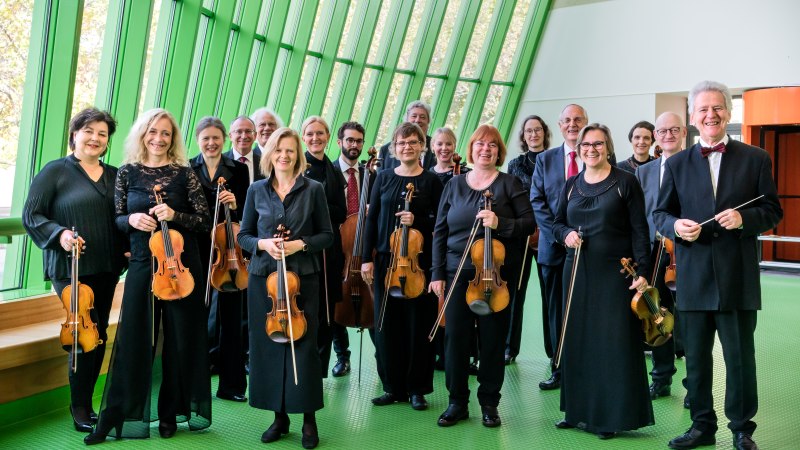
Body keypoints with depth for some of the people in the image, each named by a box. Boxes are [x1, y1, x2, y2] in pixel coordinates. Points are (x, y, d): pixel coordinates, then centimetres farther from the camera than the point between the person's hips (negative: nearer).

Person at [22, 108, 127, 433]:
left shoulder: (115, 175, 11)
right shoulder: (56, 171, -2)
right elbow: (31, 215, -3)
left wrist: (126, 248, -1)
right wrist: (59, 234, -19)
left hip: (107, 269, 5)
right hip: (71, 268, -5)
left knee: (99, 336, 11)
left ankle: (86, 402, 26)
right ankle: (79, 409, 8)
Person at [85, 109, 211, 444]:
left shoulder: (184, 173, 0)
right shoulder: (127, 172, 5)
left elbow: (204, 221, -3)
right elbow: (117, 219, 8)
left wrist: (174, 215, -19)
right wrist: (132, 219, -13)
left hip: (181, 264, -1)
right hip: (142, 264, 1)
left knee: (181, 339, 7)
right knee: (133, 339, 2)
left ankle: (170, 414, 23)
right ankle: (118, 417, 15)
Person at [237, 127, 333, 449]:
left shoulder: (313, 189, 1)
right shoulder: (256, 190, 6)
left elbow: (327, 235, 2)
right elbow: (243, 236, 8)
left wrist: (300, 244, -14)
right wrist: (263, 244, -12)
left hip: (303, 277, -2)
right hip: (263, 277, 2)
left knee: (303, 346, 0)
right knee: (267, 345, 6)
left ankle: (309, 419, 15)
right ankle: (280, 416, 22)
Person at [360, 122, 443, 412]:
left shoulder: (431, 181, 1)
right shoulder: (383, 178, 8)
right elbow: (372, 219, 6)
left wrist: (417, 221, -19)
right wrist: (367, 258, 1)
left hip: (419, 260, -2)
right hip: (385, 259, 3)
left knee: (418, 325, 3)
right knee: (386, 324, 6)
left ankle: (417, 389, 16)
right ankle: (392, 387, 19)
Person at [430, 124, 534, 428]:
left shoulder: (509, 183, 2)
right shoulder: (454, 185, 9)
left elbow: (529, 222, -3)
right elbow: (440, 231, 9)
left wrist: (500, 224, -21)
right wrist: (437, 273, 3)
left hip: (497, 274, -2)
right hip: (458, 273, 2)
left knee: (493, 338, 5)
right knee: (455, 336, 0)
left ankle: (489, 403, 20)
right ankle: (457, 402, 16)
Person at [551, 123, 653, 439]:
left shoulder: (625, 182, -2)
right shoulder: (571, 185, 10)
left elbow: (639, 231, -4)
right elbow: (557, 223, 17)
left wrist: (642, 270, -12)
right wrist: (566, 234, -5)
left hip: (614, 272, -4)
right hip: (577, 271, 4)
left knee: (614, 342, 0)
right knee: (577, 340, 9)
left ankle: (611, 415, 13)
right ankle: (578, 410, 23)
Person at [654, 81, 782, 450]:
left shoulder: (755, 159, 4)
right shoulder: (677, 164, 8)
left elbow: (772, 211, 3)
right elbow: (660, 214, 8)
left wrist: (744, 218, -17)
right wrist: (676, 225, -13)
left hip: (738, 278, -2)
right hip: (693, 277, 2)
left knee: (740, 358, 7)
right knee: (696, 358, 11)